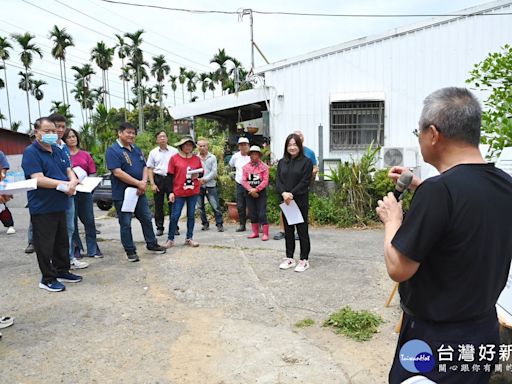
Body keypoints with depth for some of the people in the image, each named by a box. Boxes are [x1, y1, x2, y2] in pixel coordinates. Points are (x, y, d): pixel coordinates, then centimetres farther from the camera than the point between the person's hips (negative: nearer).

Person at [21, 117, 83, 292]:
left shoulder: (58, 151, 12)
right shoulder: (31, 152, -12)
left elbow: (70, 171, 10)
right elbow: (39, 179, -21)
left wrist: (73, 182, -13)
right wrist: (65, 184, -20)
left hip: (60, 205, 8)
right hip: (42, 207, -8)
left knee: (62, 241, 17)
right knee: (45, 244, 3)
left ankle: (62, 271, 31)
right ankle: (48, 278, 14)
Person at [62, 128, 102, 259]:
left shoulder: (85, 155, 10)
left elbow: (93, 173, 9)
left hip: (85, 191, 2)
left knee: (89, 221, 5)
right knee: (72, 222, 6)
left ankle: (93, 250, 15)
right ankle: (75, 249, 19)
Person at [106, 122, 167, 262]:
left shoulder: (136, 149, 12)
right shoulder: (113, 150, -11)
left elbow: (144, 167, 11)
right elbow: (117, 172, -20)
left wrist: (144, 182, -9)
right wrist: (138, 183, -19)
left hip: (139, 192, 7)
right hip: (122, 194, -7)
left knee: (147, 219, 15)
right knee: (125, 224, 4)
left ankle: (152, 244, 29)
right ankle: (130, 251, 16)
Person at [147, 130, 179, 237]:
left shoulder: (174, 151, 2)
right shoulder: (153, 152, 6)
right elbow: (150, 169, 6)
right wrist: (152, 184, -3)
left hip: (171, 179, -1)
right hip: (158, 179, 1)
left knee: (173, 204, 2)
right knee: (158, 205, 6)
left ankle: (174, 227, 11)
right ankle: (159, 228, 16)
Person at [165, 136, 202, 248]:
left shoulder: (197, 159, 6)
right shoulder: (174, 158, -2)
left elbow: (201, 173, 16)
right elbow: (170, 176, -2)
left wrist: (197, 175, -8)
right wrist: (171, 192, -7)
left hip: (193, 192, 3)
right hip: (178, 192, -3)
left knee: (191, 215, 8)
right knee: (175, 216, 0)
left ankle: (189, 238, 19)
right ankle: (170, 239, 12)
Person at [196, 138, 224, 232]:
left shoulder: (212, 157, 4)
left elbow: (214, 172, -3)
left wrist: (205, 179, -13)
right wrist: (198, 180, -13)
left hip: (210, 185, -2)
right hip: (198, 186, 2)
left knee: (215, 206, -5)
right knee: (200, 206, 8)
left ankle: (219, 224, 3)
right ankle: (205, 224, 21)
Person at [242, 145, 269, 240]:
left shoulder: (264, 167, -3)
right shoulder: (246, 167, 6)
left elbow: (265, 181, -9)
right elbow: (244, 181, 0)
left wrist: (256, 189, -16)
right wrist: (251, 190, -13)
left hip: (261, 192, -4)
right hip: (249, 193, 4)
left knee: (262, 214, -7)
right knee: (252, 213, 10)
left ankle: (265, 233, 0)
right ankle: (255, 232, 21)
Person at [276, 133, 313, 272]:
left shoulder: (306, 162, -3)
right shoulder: (282, 162, 11)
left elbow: (305, 182, -11)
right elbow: (278, 180, 2)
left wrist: (291, 194, -19)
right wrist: (283, 193, -16)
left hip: (300, 201, -5)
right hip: (285, 202, 5)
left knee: (302, 230, 3)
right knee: (288, 230, 12)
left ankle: (304, 260, 12)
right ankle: (289, 258, 23)